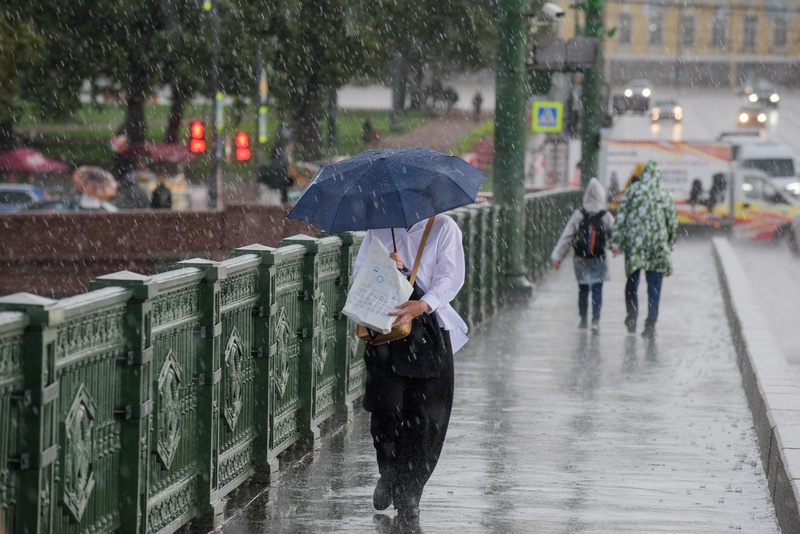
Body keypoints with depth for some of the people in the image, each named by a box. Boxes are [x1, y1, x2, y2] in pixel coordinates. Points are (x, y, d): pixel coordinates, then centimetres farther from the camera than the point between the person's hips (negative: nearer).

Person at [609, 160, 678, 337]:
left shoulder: (633, 190, 0)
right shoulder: (665, 195, 5)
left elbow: (621, 215, -4)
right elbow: (673, 223, 9)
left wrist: (616, 241, -2)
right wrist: (669, 245, 21)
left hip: (634, 243, 0)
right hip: (658, 247, 0)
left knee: (632, 281, 15)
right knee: (654, 287, 3)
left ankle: (632, 317, 9)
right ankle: (651, 324, -1)